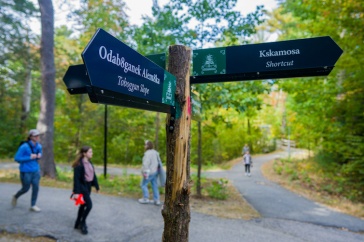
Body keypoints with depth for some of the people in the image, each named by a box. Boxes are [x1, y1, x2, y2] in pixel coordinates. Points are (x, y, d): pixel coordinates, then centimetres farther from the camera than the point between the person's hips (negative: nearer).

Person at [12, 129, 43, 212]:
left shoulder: (39, 146, 1)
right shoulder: (24, 147, -17)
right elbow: (17, 158, -15)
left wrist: (39, 155, -3)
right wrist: (30, 157, -21)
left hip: (36, 170, 5)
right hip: (26, 171, -5)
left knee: (36, 187, 1)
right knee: (25, 189, 10)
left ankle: (33, 205, 15)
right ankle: (15, 197, 42)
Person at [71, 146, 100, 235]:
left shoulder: (89, 163, 6)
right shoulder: (79, 164, -18)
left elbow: (93, 175, 11)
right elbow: (76, 178, -20)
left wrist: (96, 186, 13)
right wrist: (76, 192, -21)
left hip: (88, 186, 8)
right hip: (82, 186, -8)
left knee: (83, 205, 16)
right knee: (89, 205, -10)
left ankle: (78, 224, 31)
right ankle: (82, 223, 10)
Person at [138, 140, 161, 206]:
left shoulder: (148, 153, -18)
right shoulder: (155, 152, 8)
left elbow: (146, 164, -24)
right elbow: (157, 162, 14)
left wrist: (145, 173, -21)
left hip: (149, 172, -8)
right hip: (155, 172, 8)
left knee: (143, 184, 8)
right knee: (155, 186, 10)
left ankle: (146, 199, 12)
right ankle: (156, 200, 13)